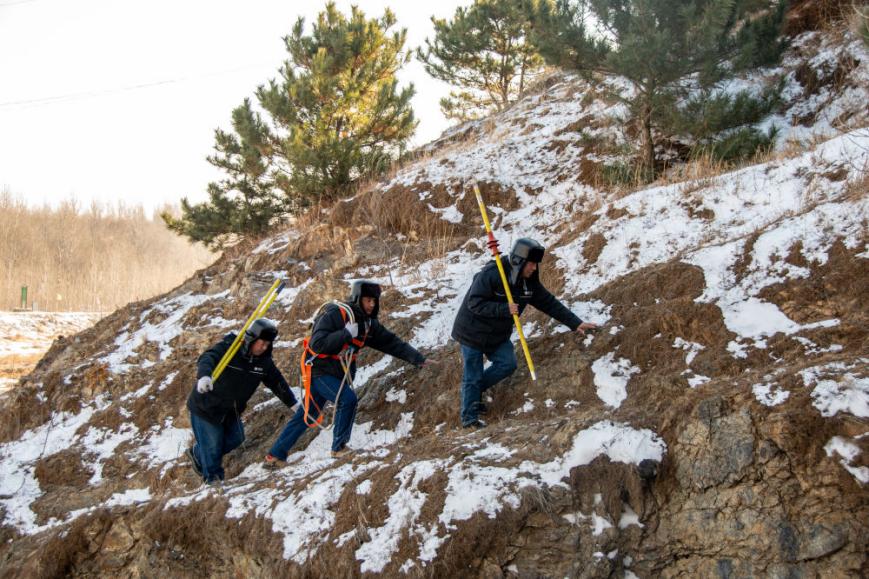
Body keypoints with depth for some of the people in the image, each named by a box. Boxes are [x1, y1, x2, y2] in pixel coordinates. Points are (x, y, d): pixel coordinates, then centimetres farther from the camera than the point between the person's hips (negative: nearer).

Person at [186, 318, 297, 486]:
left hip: (231, 411, 7)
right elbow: (207, 358, -41)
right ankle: (213, 478, 22)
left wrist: (293, 403, 6)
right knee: (212, 444, -1)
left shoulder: (264, 362, -5)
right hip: (206, 407, -7)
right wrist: (204, 376, -62)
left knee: (236, 438, 9)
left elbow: (277, 382, 5)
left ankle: (198, 454, 31)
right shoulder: (227, 348, -25)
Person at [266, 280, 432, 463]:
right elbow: (317, 344, -29)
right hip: (320, 370, -7)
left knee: (306, 416, 11)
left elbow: (391, 343, 1)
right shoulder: (334, 314, -21)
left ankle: (275, 455, 20)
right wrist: (346, 333, -32)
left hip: (339, 375, 7)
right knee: (348, 399, -24)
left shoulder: (368, 323, 1)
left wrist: (418, 358, -5)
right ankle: (339, 447, -9)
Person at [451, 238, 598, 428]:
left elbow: (550, 303, 0)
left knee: (508, 364, -10)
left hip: (498, 335, 7)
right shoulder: (491, 274, -25)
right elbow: (474, 303, -27)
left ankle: (475, 391, 10)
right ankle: (469, 418, 11)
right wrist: (504, 309, -33)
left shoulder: (530, 282, -3)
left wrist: (575, 323, -5)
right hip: (473, 332, -7)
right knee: (472, 376, -2)